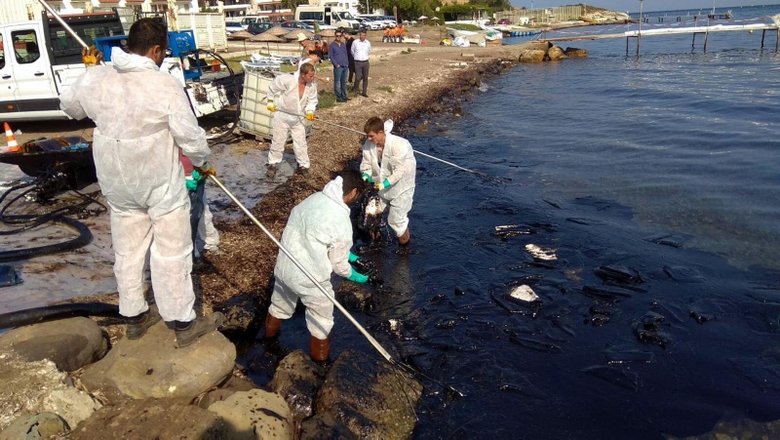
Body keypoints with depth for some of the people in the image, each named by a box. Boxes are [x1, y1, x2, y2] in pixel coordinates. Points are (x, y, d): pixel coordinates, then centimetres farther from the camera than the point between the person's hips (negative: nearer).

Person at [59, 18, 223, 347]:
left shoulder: (94, 78, -3)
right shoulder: (165, 85, -18)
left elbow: (68, 105, 17)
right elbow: (191, 136, -15)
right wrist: (202, 161, 4)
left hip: (116, 182, 6)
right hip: (161, 184, -5)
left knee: (127, 251, 18)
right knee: (172, 253, 4)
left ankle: (134, 317, 32)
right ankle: (184, 324, 13)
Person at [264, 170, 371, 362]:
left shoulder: (314, 198, -4)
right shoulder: (341, 221, -25)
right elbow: (339, 264, -14)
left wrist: (348, 254, 14)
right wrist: (355, 276, 7)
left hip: (284, 266, 7)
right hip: (309, 278, -7)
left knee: (279, 304, 34)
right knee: (321, 318, 21)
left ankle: (270, 333, 60)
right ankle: (319, 355, 41)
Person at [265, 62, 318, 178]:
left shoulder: (312, 85, -14)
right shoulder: (287, 80, -28)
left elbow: (312, 100, 0)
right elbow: (272, 87, -12)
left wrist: (310, 111, -18)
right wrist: (271, 102, -4)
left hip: (297, 118, 3)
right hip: (282, 116, -3)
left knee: (301, 143, 8)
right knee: (278, 142, 8)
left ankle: (303, 165, 23)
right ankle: (273, 165, 25)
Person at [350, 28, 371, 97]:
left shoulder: (368, 43, 1)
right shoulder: (355, 42, -5)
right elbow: (352, 52, 11)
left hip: (365, 62, 3)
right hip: (358, 62, -3)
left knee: (365, 78, 5)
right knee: (358, 78, -5)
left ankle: (364, 92, 16)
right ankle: (356, 90, 17)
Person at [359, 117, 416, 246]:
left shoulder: (399, 145, -32)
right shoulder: (368, 144, -15)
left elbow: (400, 170, -31)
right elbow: (366, 162, -4)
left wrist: (386, 183, -39)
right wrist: (365, 176, -23)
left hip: (400, 185, -6)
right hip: (381, 184, 6)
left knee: (396, 219, 0)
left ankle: (404, 243, 28)